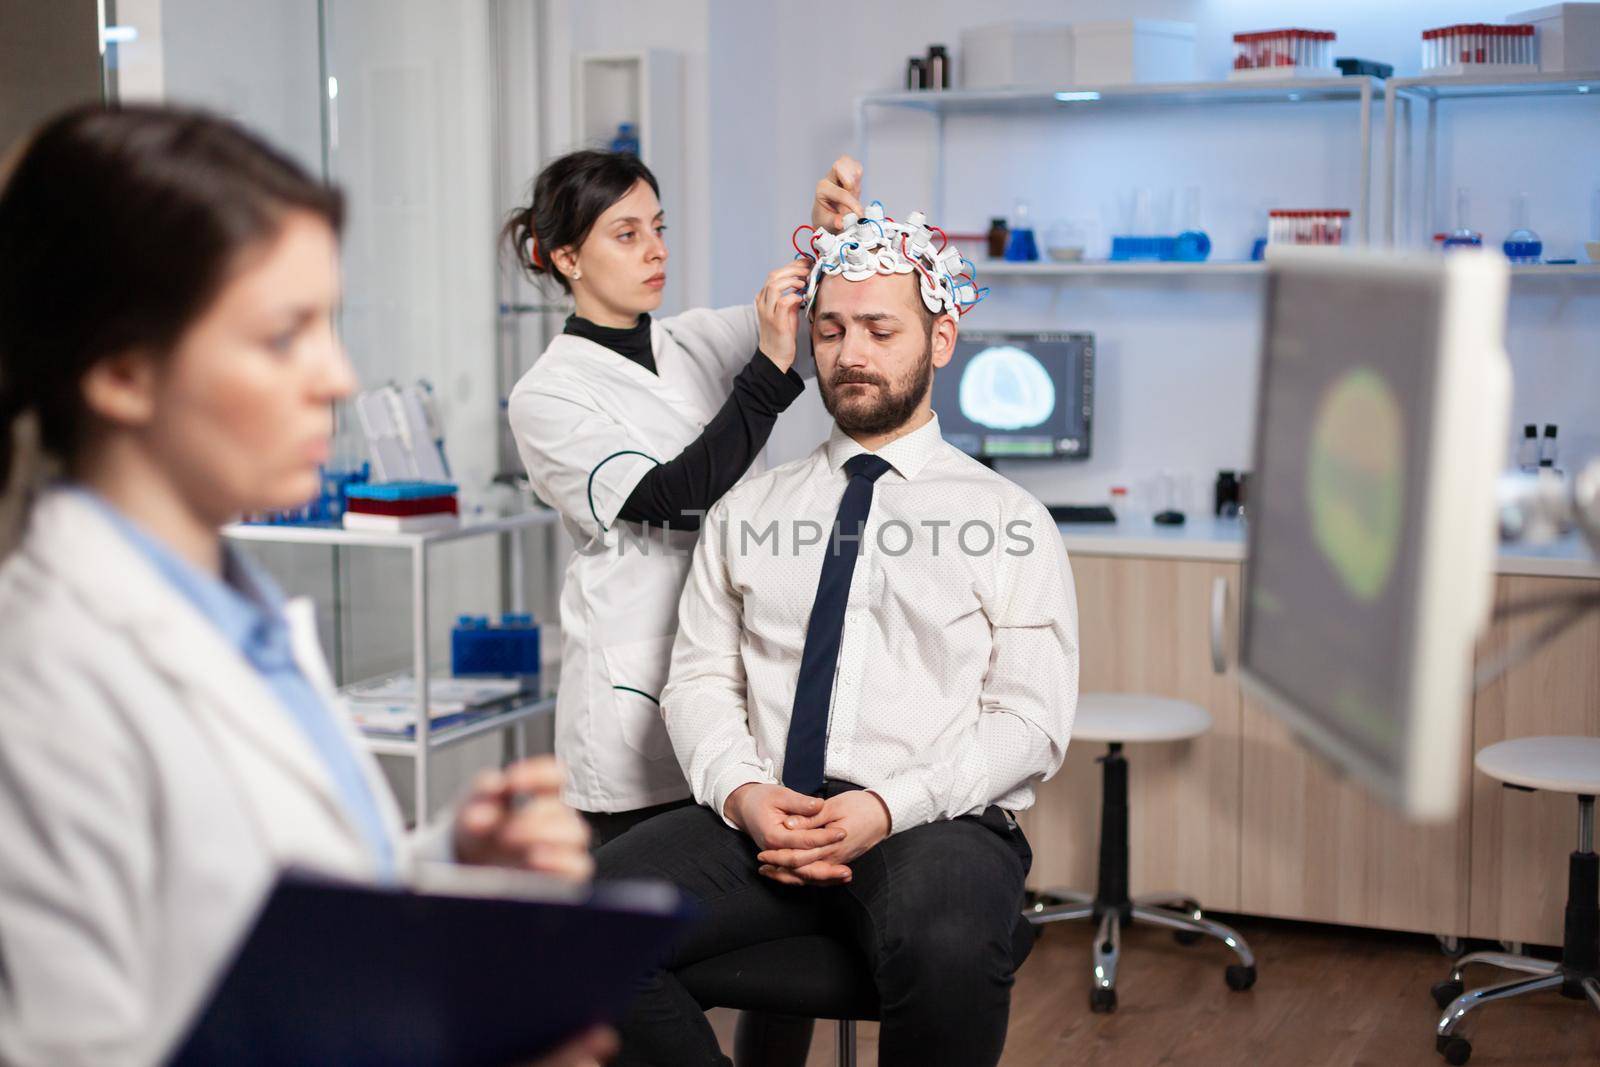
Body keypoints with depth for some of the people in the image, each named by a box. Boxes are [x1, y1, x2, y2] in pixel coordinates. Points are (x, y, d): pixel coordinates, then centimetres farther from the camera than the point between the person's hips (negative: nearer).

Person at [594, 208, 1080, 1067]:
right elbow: (699, 679, 13)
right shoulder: (747, 512, 19)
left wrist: (889, 806, -15)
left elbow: (1029, 719, 1)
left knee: (948, 948, -38)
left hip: (935, 824, -2)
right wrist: (742, 792, -9)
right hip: (761, 819, 3)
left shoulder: (1009, 522, 9)